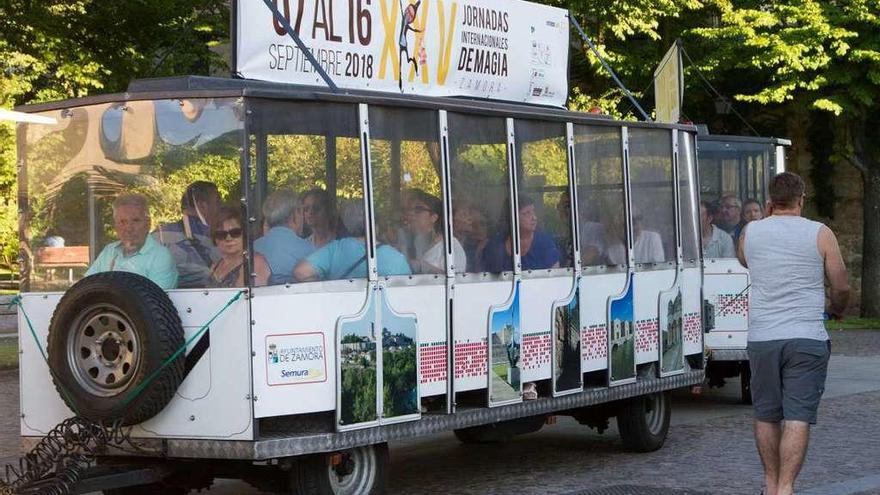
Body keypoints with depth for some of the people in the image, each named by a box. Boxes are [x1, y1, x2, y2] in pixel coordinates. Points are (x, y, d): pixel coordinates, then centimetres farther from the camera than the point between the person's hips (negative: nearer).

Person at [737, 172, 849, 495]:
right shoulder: (820, 234, -2)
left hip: (762, 338, 3)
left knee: (766, 415, 15)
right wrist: (837, 309, 24)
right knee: (798, 418, -5)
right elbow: (841, 287, 2)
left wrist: (769, 218, 28)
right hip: (807, 339, -3)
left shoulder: (750, 232, 5)